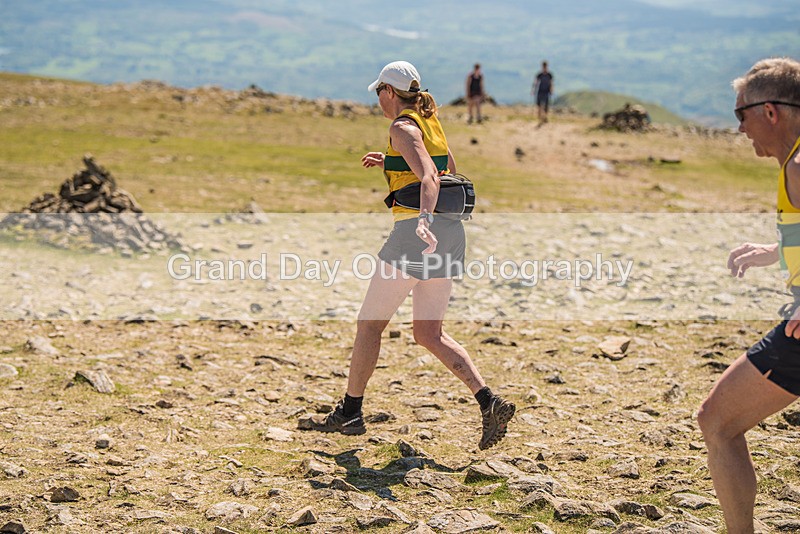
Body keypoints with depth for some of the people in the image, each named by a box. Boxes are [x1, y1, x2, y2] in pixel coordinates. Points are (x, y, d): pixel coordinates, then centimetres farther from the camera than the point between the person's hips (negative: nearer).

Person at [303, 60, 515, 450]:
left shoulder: (403, 128, -8)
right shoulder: (430, 123, 18)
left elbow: (430, 177, -24)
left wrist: (425, 219, -41)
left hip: (416, 233, -8)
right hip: (451, 233, 8)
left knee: (369, 323, 6)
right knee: (429, 334, 11)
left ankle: (350, 413, 15)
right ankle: (489, 401, -4)